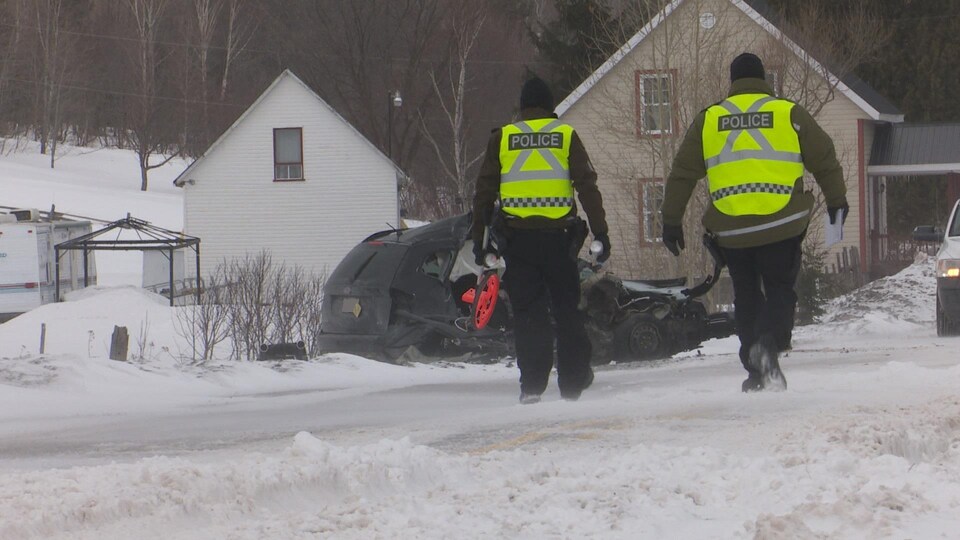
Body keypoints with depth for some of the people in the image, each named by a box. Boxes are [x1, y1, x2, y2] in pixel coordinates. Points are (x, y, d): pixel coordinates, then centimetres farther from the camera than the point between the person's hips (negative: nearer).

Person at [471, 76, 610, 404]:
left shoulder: (502, 139, 6)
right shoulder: (565, 135, 4)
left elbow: (484, 191, 6)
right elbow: (587, 186, 0)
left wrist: (478, 237, 11)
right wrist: (600, 231, 2)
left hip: (516, 238, 0)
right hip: (558, 235, 0)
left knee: (527, 311, 3)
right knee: (567, 309, 10)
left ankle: (532, 383, -4)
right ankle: (573, 381, 11)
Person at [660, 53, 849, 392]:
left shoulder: (708, 120, 10)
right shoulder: (789, 113, 5)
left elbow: (682, 173, 11)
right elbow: (824, 159, 9)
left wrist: (671, 221, 15)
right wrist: (836, 200, 22)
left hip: (730, 228, 2)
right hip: (781, 224, -2)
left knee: (747, 296, 15)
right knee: (780, 290, 7)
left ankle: (755, 372, 11)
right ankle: (769, 343, -21)